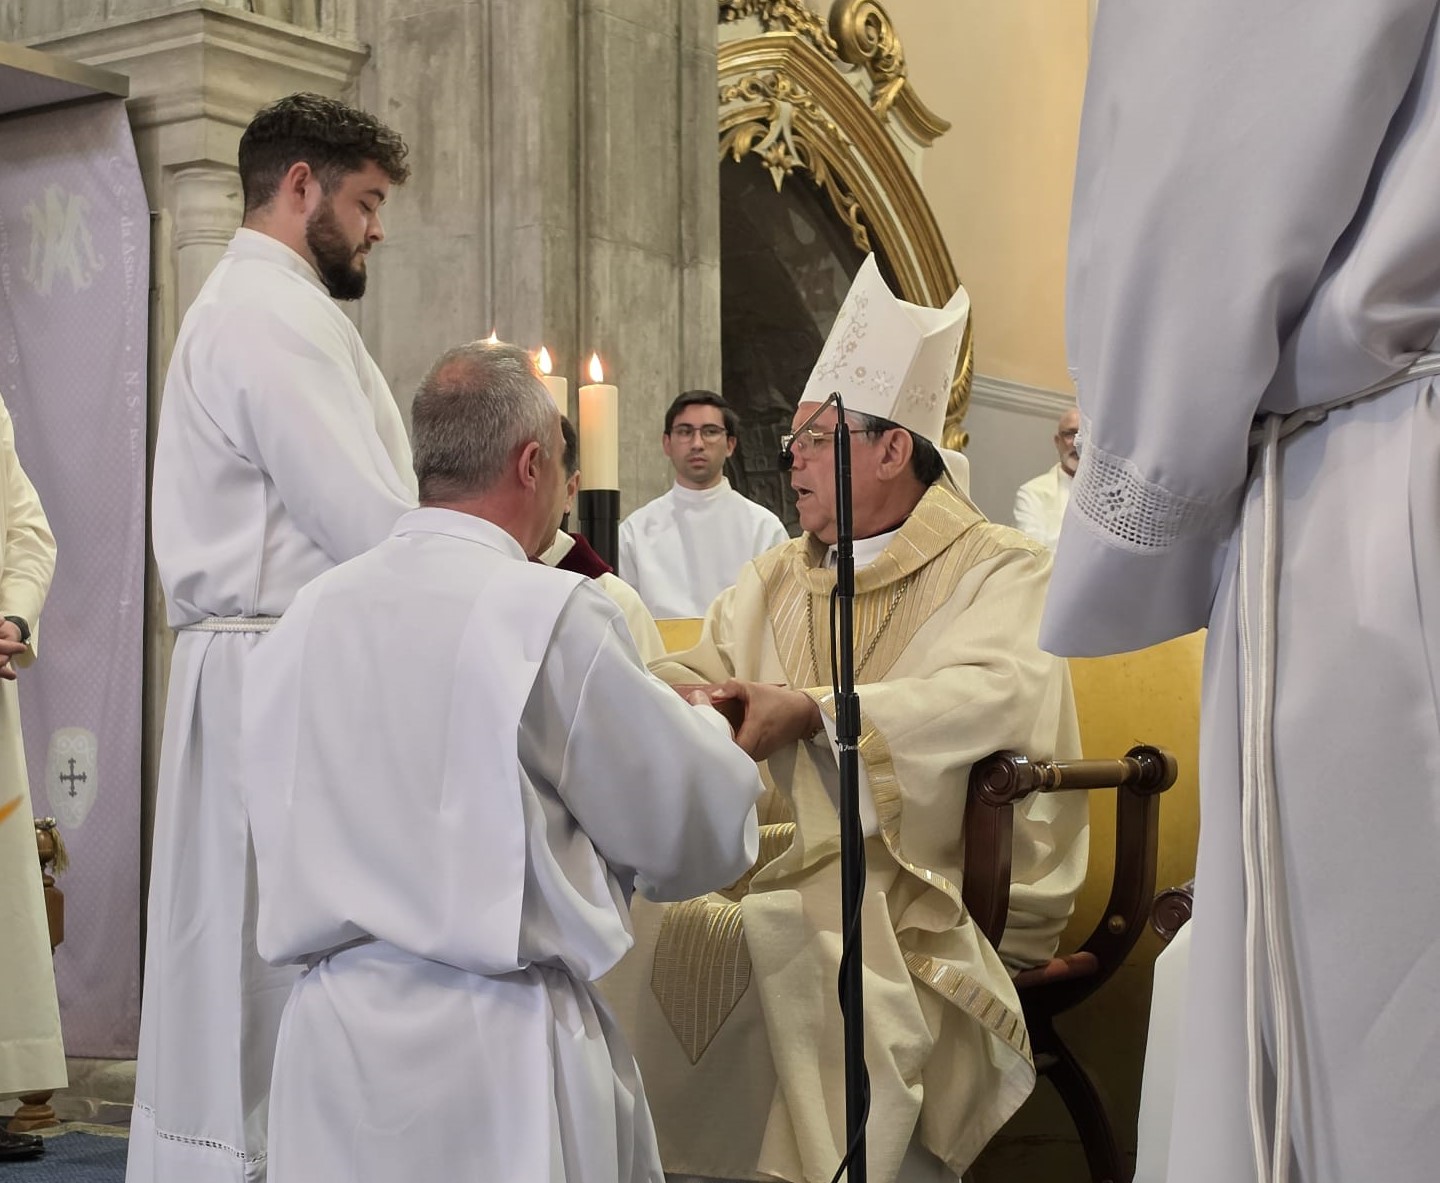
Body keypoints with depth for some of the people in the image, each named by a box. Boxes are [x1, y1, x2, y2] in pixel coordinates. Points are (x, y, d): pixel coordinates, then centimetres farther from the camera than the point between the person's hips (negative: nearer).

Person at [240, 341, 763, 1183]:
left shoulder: (309, 615, 4)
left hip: (328, 1041, 6)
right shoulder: (553, 614, -12)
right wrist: (706, 729, 17)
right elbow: (699, 835, -4)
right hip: (497, 1055, -5)